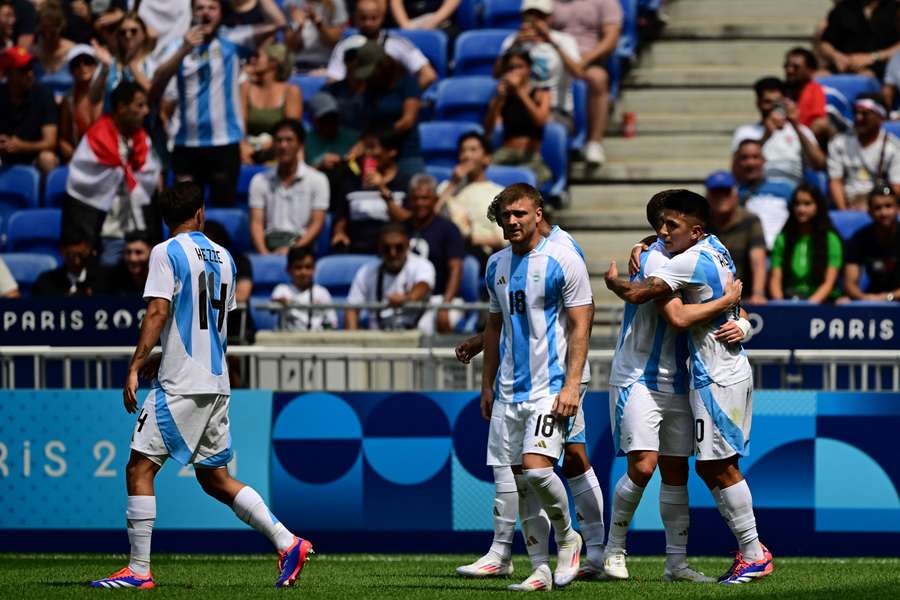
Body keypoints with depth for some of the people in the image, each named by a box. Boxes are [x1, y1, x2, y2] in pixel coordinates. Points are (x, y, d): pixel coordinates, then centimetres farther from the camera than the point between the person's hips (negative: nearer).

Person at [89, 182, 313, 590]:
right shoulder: (223, 257, 15)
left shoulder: (167, 253, -6)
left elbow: (158, 312, -16)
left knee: (140, 467, -4)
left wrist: (135, 367, -18)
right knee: (214, 478, 14)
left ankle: (138, 570, -9)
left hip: (180, 386, -7)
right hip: (217, 384, 7)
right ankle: (288, 544, 5)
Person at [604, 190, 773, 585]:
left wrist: (613, 282, 0)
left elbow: (637, 294, -21)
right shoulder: (717, 251, 11)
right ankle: (748, 549, 14)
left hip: (717, 378, -10)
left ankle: (754, 555, -3)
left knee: (721, 466, -6)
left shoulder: (691, 261, -17)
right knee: (710, 467, 12)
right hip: (727, 371, 10)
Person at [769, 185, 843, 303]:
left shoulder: (831, 239, 5)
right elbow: (775, 279, 7)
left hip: (821, 302, -2)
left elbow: (829, 283, -3)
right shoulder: (783, 239, 14)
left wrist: (811, 303, -21)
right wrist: (779, 302, -15)